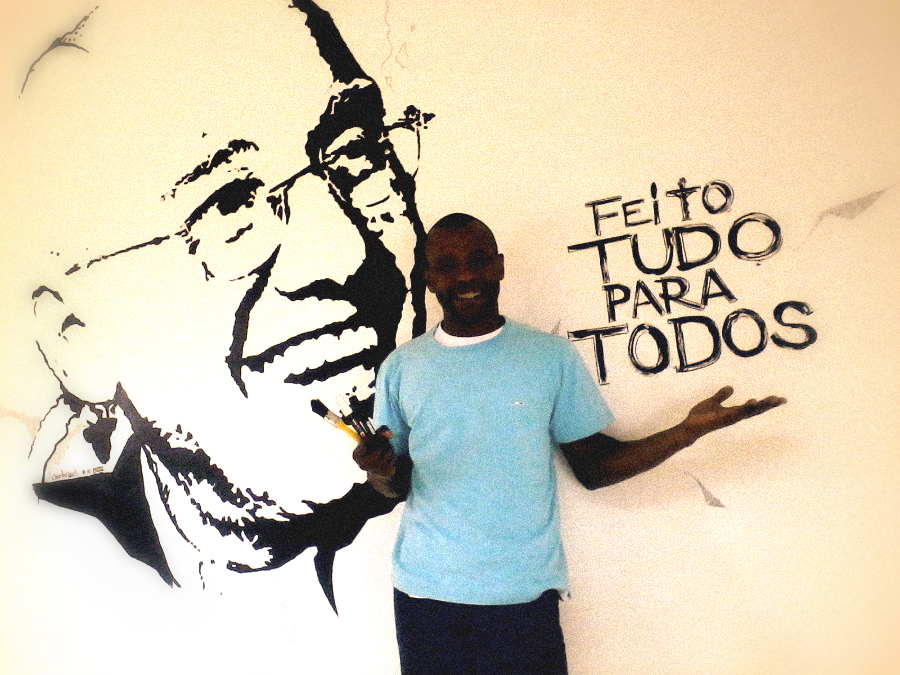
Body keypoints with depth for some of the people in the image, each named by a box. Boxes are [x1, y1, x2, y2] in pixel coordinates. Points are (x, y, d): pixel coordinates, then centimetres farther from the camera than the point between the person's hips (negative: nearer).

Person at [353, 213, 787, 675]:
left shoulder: (553, 357, -1)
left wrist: (688, 431, -11)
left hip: (525, 592, -1)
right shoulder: (400, 368, 2)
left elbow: (593, 467, 1)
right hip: (425, 589, 1)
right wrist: (380, 471, -15)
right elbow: (397, 486, 8)